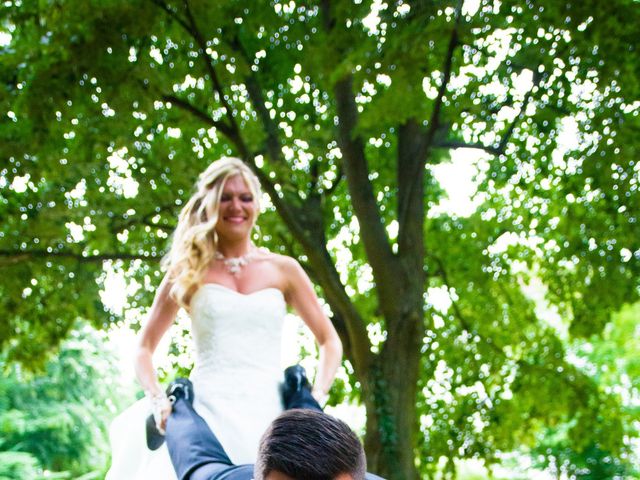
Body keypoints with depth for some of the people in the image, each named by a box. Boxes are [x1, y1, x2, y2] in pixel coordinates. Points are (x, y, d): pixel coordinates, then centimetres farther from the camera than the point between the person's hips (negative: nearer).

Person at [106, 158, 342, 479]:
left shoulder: (283, 269, 10)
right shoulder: (189, 272, 9)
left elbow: (329, 341, 14)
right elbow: (144, 348, 11)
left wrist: (315, 399, -3)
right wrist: (157, 400, -8)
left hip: (268, 409, 1)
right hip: (208, 408, -1)